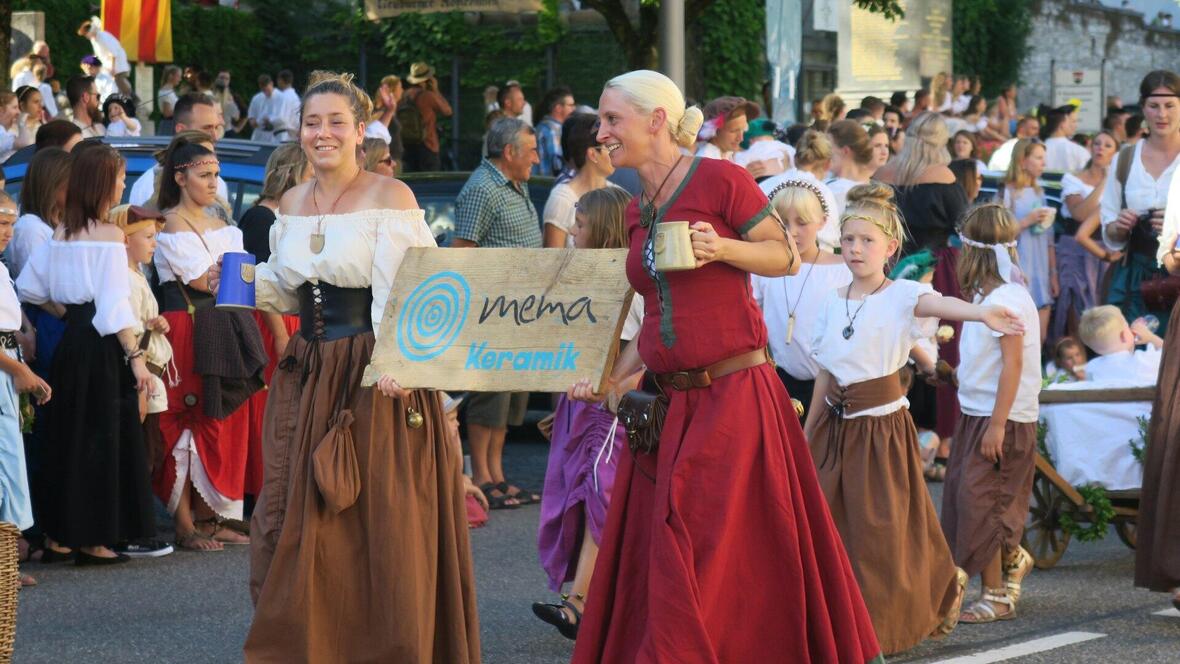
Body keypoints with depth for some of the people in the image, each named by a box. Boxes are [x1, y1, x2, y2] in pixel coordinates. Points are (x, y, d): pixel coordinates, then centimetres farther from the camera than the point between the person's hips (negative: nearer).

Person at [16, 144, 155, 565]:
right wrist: (136, 357, -18)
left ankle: (58, 536, 17)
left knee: (68, 434, 13)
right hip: (102, 345, -7)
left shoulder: (61, 233, 8)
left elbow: (28, 288, 11)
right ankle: (93, 541, 2)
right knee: (102, 438, 0)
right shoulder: (109, 235, -12)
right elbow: (115, 306, -18)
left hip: (71, 339, 7)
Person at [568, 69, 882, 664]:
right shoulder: (635, 213, 13)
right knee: (649, 557, 7)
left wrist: (723, 248, -18)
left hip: (733, 395, -7)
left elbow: (787, 257, -3)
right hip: (665, 403, 7)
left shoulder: (720, 181, -8)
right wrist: (611, 378, 6)